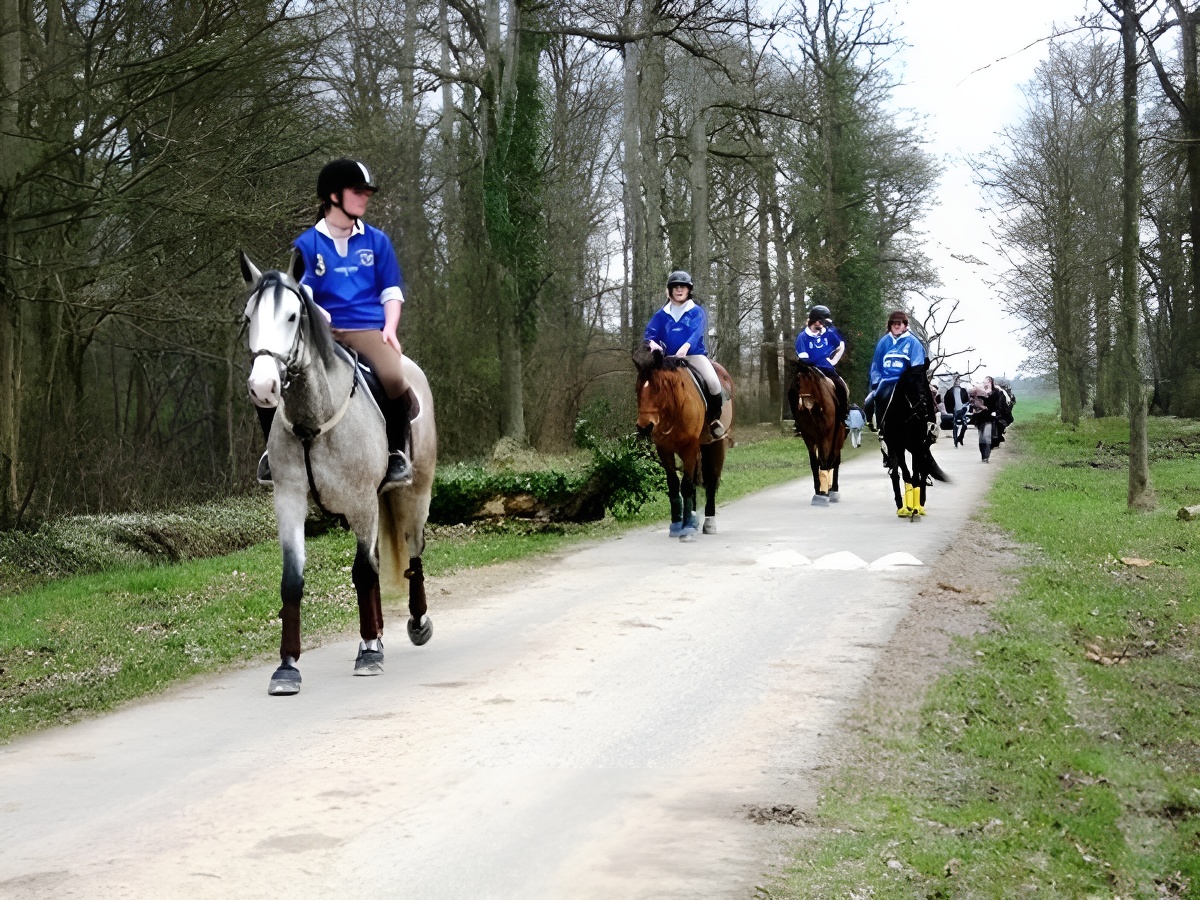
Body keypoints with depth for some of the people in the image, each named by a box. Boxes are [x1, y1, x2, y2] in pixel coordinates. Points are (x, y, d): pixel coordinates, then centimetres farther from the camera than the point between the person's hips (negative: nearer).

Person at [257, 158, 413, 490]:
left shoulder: (377, 241, 13)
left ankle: (397, 453, -9)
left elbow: (391, 292, 13)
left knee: (393, 378, -34)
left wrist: (390, 328, -4)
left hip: (368, 329, 0)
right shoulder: (307, 244, 8)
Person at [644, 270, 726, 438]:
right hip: (670, 358, 3)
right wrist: (652, 343, -25)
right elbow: (650, 333, 1)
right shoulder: (661, 315, 11)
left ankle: (714, 419, -6)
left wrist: (685, 347, -34)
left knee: (712, 382, -27)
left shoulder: (697, 311, 3)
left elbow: (697, 332, -14)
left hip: (695, 354, -3)